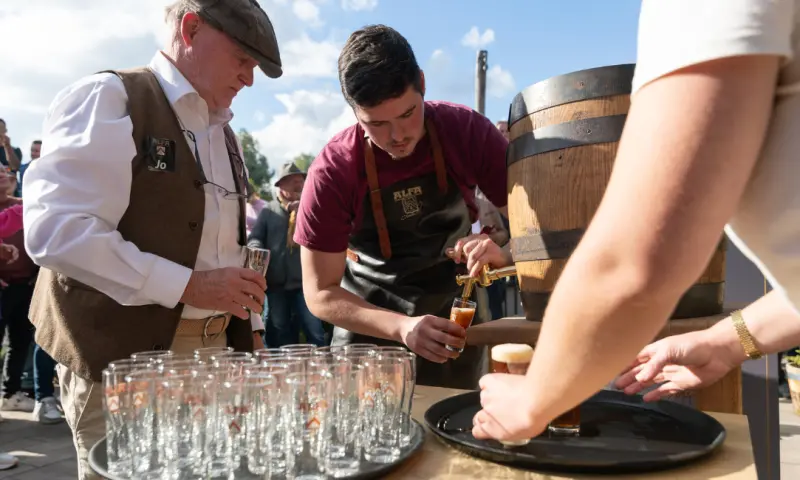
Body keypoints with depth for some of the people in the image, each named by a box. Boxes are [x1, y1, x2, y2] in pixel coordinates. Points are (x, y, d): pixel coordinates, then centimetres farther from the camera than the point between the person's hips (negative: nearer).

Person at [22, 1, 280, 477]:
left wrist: (250, 329, 11)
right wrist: (188, 287, -22)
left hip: (216, 353, 8)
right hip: (125, 360, -7)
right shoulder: (108, 99, -10)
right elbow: (54, 230, -21)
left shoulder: (224, 134, 14)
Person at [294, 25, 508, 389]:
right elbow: (320, 295, -17)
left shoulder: (467, 130, -17)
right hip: (369, 324, -1)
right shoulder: (332, 171, -21)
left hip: (454, 319, 2)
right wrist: (402, 327, -33)